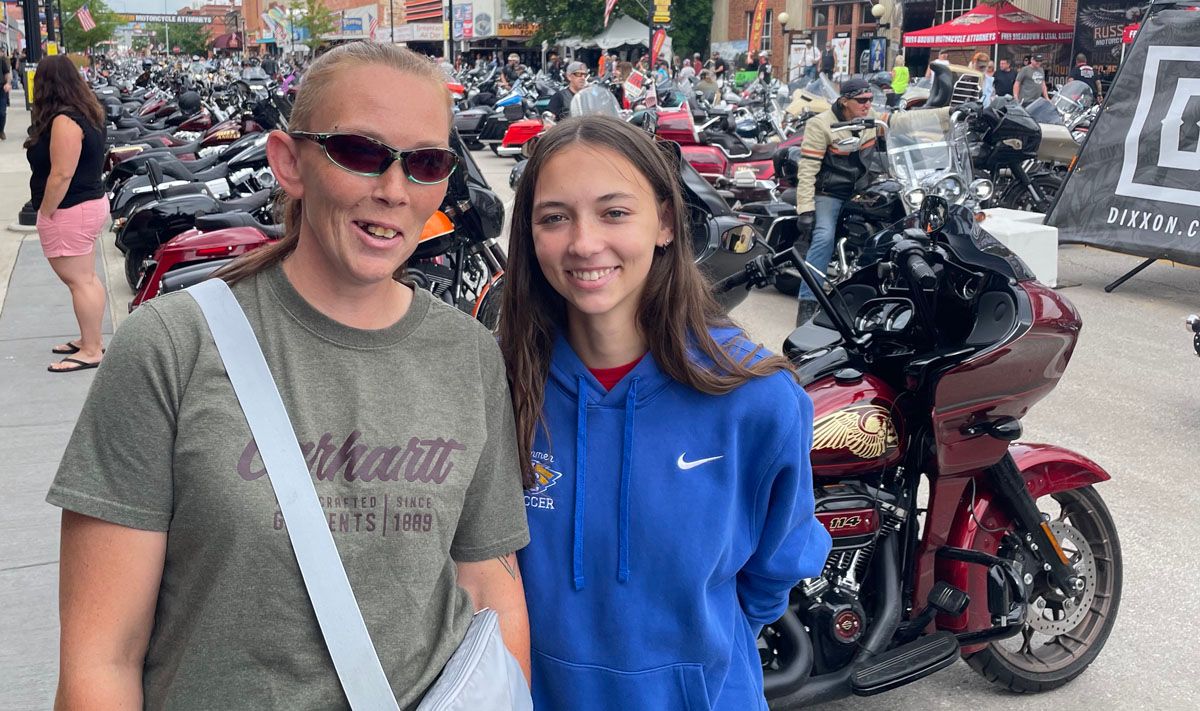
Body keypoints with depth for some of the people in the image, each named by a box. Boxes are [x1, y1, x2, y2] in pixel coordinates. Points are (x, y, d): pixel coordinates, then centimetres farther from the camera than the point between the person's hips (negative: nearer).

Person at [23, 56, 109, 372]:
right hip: (90, 203, 10)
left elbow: (62, 174, -24)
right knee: (87, 278, 16)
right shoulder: (85, 112, 10)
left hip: (70, 211, -10)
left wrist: (44, 214, -14)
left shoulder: (64, 120, -19)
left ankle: (91, 351, 4)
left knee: (79, 281, -3)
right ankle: (91, 339, 27)